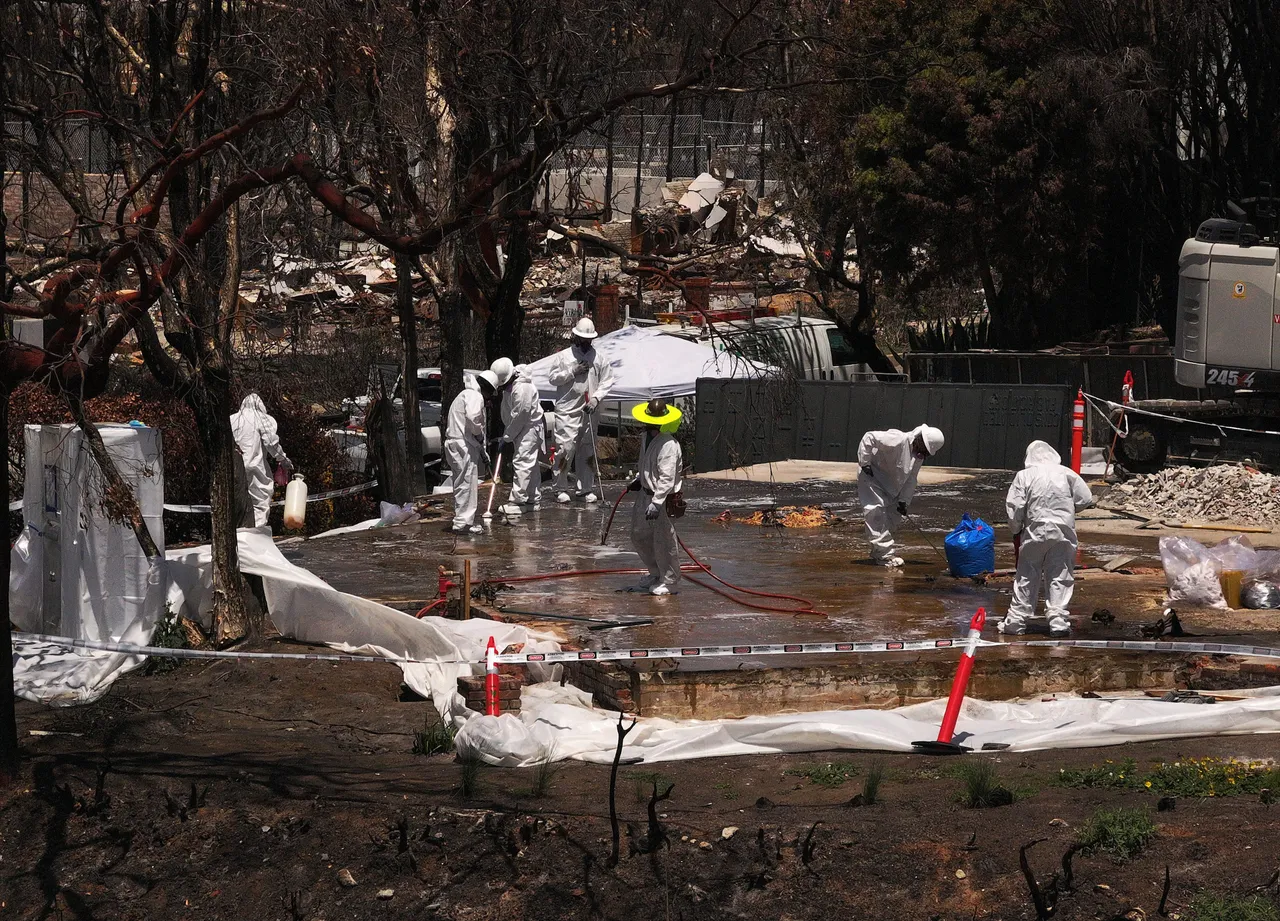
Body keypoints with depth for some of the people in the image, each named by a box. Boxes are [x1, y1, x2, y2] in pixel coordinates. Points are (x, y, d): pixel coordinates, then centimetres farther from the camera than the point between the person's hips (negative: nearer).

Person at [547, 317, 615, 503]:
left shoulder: (599, 358, 9)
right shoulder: (563, 356, 4)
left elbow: (607, 381, 8)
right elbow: (552, 377, 3)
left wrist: (596, 398, -7)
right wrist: (572, 372, -9)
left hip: (588, 411, 3)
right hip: (566, 410, -3)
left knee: (587, 451, 8)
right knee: (565, 448, -9)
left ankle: (587, 488, 16)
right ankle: (561, 489, -2)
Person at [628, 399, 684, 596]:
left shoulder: (668, 445, -25)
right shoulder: (649, 439, 7)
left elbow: (667, 479, -28)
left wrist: (656, 503, -31)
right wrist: (639, 481, 17)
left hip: (663, 498, -10)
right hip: (646, 494, 10)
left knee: (663, 541, 2)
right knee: (639, 536, 18)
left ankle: (668, 581, 18)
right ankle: (655, 573, 36)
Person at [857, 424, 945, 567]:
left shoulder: (919, 455, -3)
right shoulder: (897, 440, -30)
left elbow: (911, 479, 2)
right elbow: (869, 438, -30)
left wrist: (904, 501, -4)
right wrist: (865, 463, -26)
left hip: (890, 486, 9)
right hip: (872, 477, -8)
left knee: (894, 517, 9)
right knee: (876, 512, -17)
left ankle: (877, 553, 20)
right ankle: (884, 554, -16)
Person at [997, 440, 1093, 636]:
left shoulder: (1024, 476, -3)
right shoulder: (1067, 474, 1)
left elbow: (1014, 507, -5)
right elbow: (1085, 499, 2)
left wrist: (1016, 531, 9)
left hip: (1035, 531, 0)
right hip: (1064, 532, 0)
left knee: (1026, 577, 8)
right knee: (1060, 577, 5)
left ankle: (1016, 620, 11)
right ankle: (1058, 620, 0)